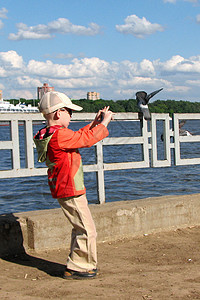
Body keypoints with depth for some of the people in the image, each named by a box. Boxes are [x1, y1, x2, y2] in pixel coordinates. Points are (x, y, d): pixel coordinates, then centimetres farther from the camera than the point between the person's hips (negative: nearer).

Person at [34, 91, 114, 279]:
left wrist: (94, 123, 19)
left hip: (64, 190, 11)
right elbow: (87, 139, -17)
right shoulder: (59, 135, -22)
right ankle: (76, 268, 5)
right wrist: (104, 123, -4)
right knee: (87, 230, -3)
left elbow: (78, 136, 21)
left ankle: (77, 264, 30)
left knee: (80, 228, 21)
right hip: (70, 191, -11)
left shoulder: (47, 135, 10)